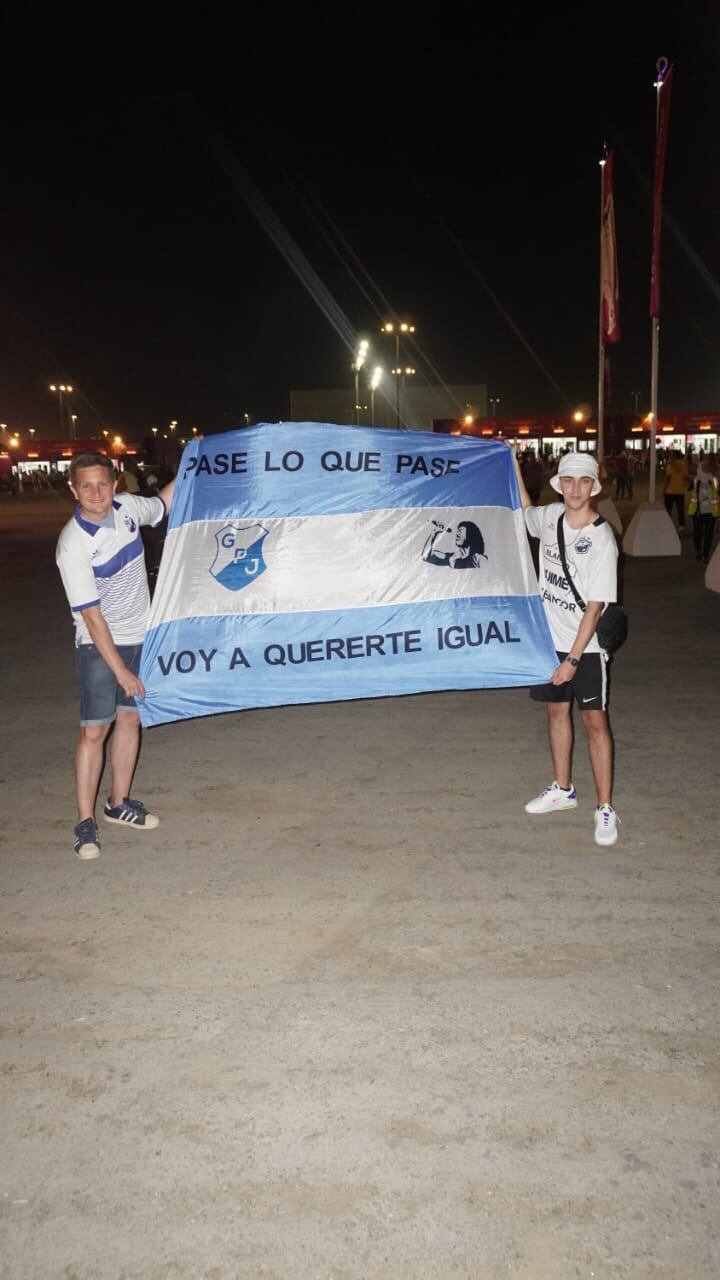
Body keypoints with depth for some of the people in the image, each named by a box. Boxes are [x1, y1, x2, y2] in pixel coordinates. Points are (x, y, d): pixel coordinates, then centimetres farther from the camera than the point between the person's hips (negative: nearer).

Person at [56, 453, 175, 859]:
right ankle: (86, 822, 4)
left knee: (130, 719, 13)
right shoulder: (73, 546, -22)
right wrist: (121, 670, -20)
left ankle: (119, 803, 28)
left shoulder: (128, 508, -6)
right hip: (99, 645, -6)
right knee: (94, 731, -6)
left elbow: (164, 503, 20)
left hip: (141, 637, 6)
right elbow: (92, 616, -21)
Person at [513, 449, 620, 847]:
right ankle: (562, 789, 32)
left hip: (586, 647, -6)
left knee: (594, 720, -2)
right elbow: (525, 511, 26)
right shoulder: (551, 516, -1)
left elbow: (595, 606, -19)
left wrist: (573, 658, -19)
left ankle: (605, 808, 6)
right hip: (549, 638, 6)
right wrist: (513, 467, 18)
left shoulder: (602, 540, -19)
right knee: (557, 710, 16)